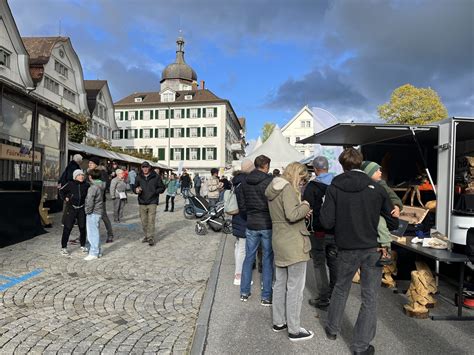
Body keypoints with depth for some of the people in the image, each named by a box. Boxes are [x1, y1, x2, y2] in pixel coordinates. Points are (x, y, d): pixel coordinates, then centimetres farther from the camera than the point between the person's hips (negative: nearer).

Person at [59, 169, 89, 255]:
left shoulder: (86, 185, -1)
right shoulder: (70, 184, -8)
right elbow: (61, 191, 7)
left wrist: (86, 201, 4)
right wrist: (65, 198, -5)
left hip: (81, 208, 3)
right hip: (71, 208, -3)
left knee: (82, 227, 7)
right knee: (67, 228, -2)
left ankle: (83, 246, 23)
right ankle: (64, 247, 7)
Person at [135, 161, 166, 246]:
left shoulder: (156, 177, 0)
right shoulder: (139, 177, 7)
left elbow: (162, 188, 4)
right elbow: (135, 187, 16)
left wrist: (155, 191, -11)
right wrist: (136, 190, -7)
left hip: (152, 202, -3)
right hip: (142, 202, 3)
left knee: (151, 221, -8)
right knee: (144, 221, 8)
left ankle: (151, 238, -2)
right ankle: (146, 236, 23)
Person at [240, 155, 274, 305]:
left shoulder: (245, 182, 3)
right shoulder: (269, 181, -14)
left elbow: (243, 204, 10)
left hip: (251, 225, 5)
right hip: (267, 225, -4)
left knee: (249, 258, 15)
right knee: (268, 260, 6)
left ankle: (244, 292, 23)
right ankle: (266, 296, 13)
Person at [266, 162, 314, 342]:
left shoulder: (274, 188, 13)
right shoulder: (288, 188, -17)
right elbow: (292, 215, -27)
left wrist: (302, 211, 6)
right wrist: (305, 206, -9)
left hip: (279, 240, 10)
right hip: (293, 242, -10)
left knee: (280, 283, 18)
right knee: (295, 287, 1)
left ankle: (278, 322, 30)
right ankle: (294, 330, 11)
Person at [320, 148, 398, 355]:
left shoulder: (334, 188, -9)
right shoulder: (376, 188, -7)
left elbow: (326, 222, -13)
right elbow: (393, 221, -2)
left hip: (347, 248, 1)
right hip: (373, 248, -1)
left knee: (341, 288, 22)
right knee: (369, 297, 9)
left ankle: (333, 329, 37)